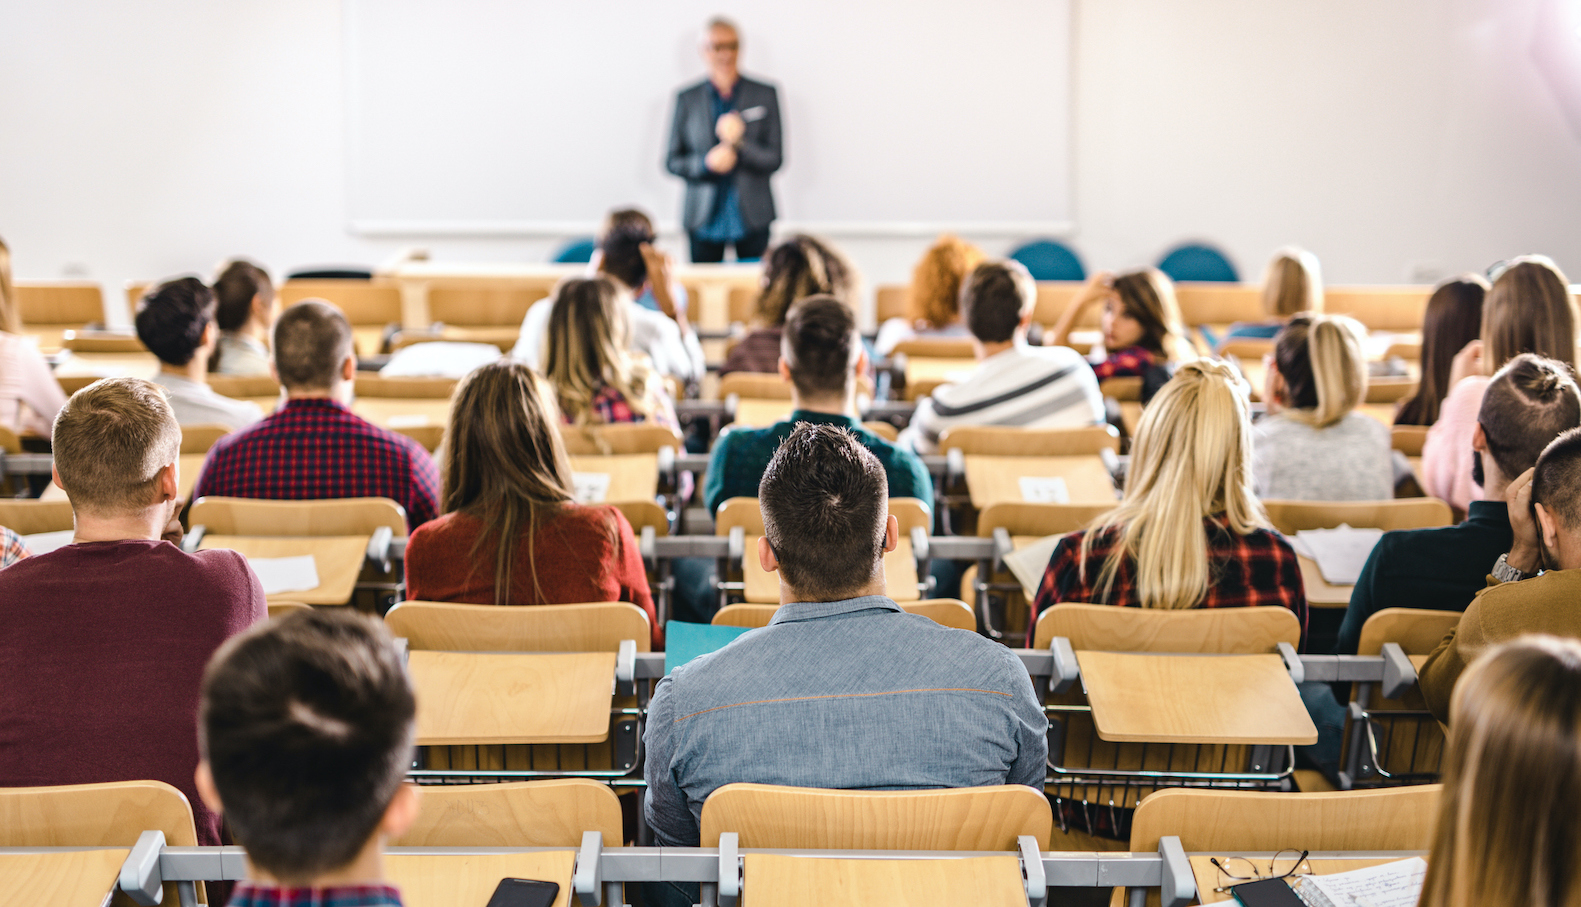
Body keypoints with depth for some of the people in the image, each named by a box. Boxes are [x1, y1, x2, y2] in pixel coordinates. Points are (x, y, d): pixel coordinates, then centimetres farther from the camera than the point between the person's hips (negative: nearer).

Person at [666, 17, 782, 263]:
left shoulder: (765, 95, 5)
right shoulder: (687, 99, 7)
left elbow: (775, 159, 1)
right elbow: (672, 162, 6)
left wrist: (739, 142, -17)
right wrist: (706, 163, -13)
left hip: (751, 217, 0)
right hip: (704, 219, 0)